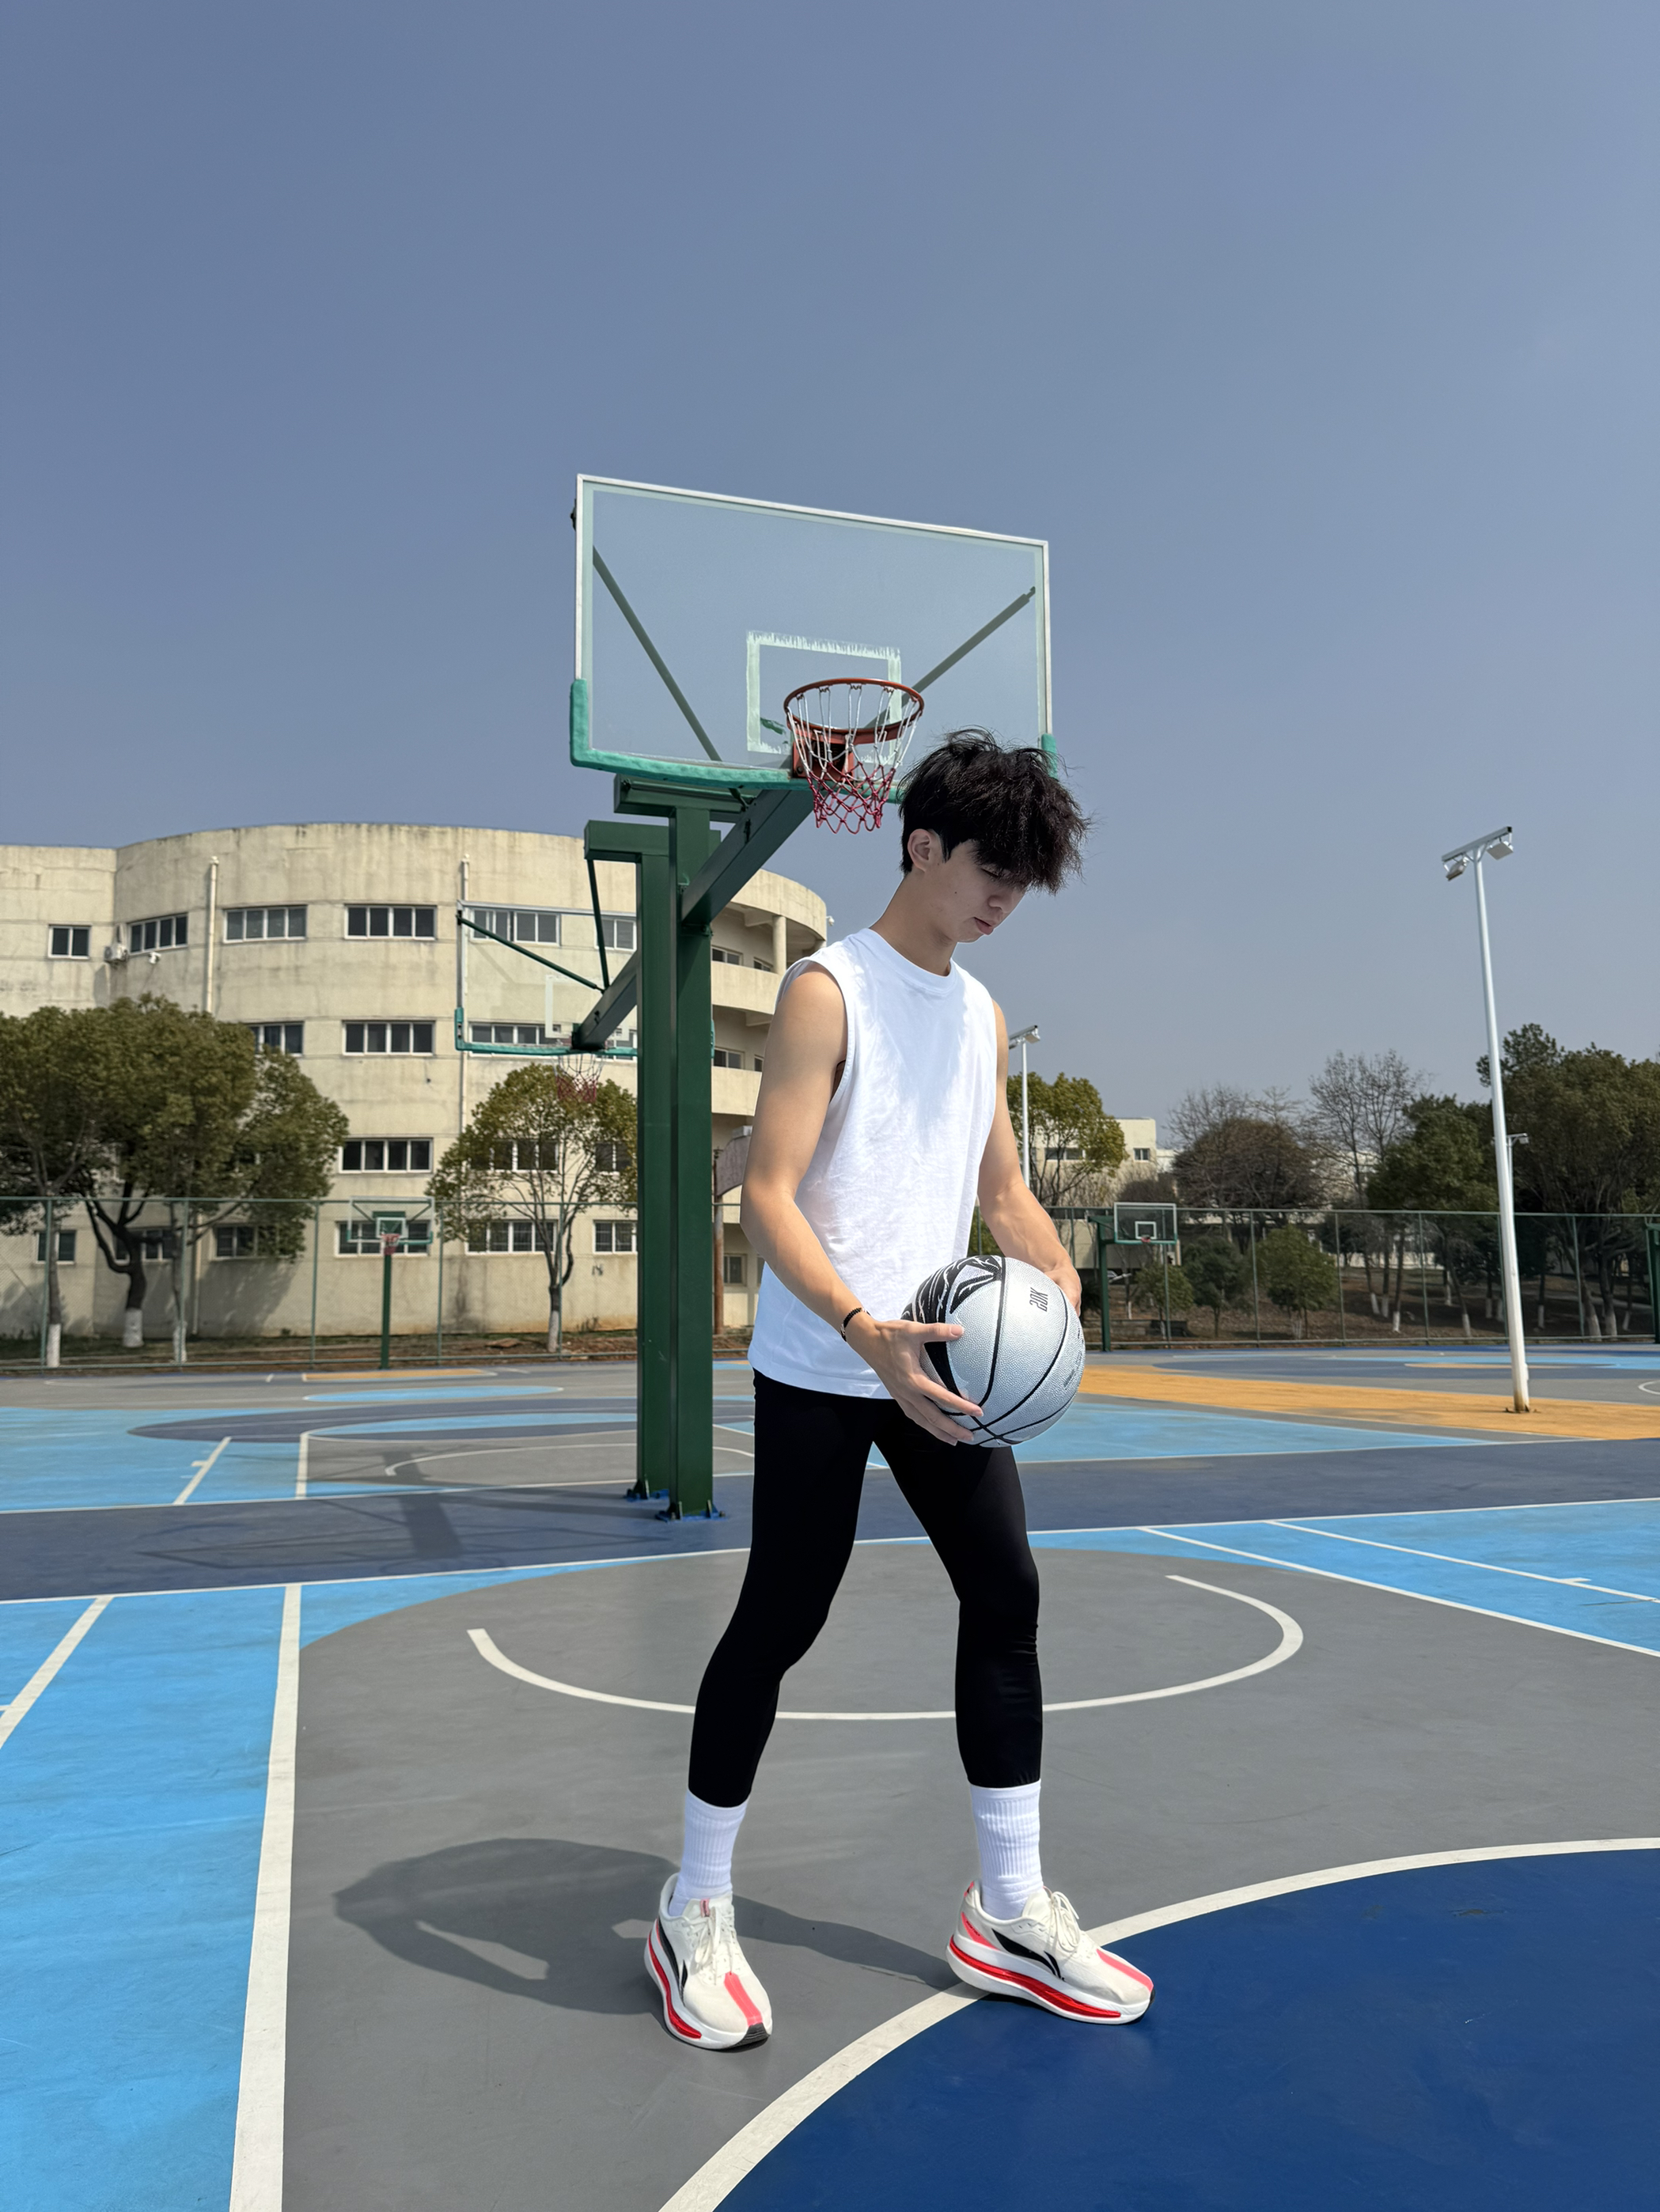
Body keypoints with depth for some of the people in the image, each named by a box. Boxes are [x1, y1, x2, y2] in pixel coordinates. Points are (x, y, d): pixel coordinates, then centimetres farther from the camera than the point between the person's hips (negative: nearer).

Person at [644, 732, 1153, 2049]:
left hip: (942, 1367, 7)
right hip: (820, 1373, -7)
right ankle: (697, 1914, 21)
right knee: (780, 1622, 1)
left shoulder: (983, 1015, 12)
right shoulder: (831, 991, -9)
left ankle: (1010, 1913, 23)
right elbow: (769, 1194, -16)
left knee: (1006, 1595, 6)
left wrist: (1057, 1275, -1)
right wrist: (865, 1330, -28)